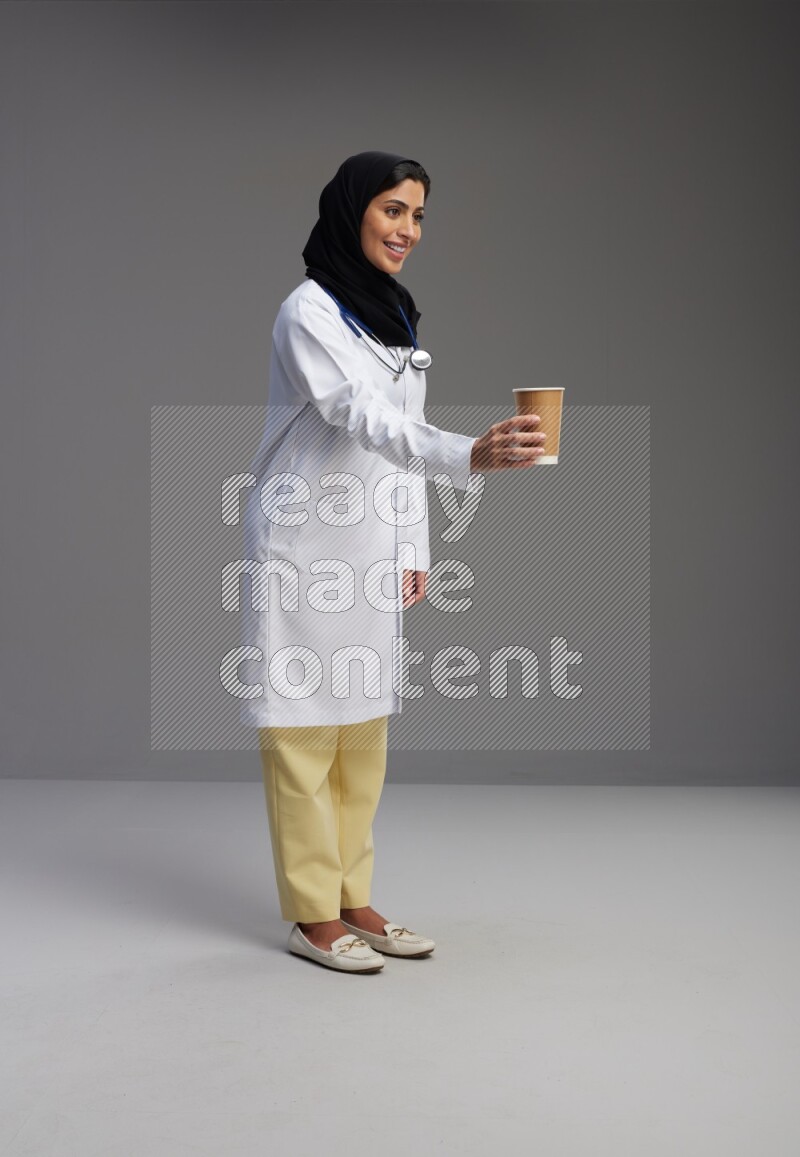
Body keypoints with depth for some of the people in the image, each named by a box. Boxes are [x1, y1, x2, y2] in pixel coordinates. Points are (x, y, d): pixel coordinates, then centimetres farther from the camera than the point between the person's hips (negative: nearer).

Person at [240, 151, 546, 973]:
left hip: (372, 550, 8)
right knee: (304, 728, -1)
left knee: (363, 730, 11)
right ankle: (311, 915, 8)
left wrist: (414, 550, 12)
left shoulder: (396, 315, 13)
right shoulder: (309, 310, -13)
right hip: (306, 546, -8)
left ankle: (352, 900, 21)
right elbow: (363, 418, -28)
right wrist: (472, 455, -42)